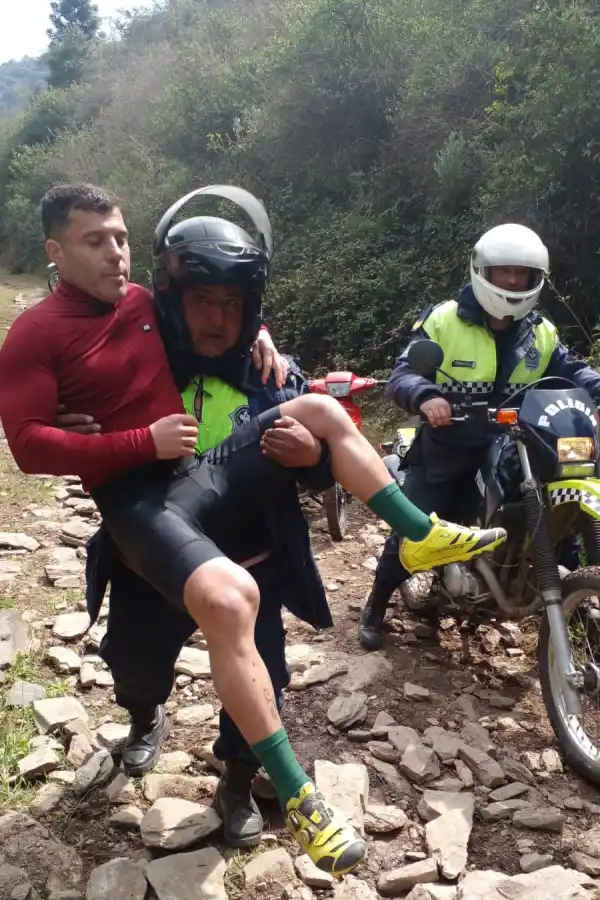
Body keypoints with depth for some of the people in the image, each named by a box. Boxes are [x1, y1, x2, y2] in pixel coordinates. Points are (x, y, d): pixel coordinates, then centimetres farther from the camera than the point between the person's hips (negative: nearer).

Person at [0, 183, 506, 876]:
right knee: (228, 599, -33)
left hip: (209, 467, 7)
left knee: (321, 411, -3)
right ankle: (296, 796, -22)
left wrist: (257, 334, 10)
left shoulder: (144, 301, 12)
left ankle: (420, 537, 5)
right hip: (141, 500, -7)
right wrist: (145, 441, -19)